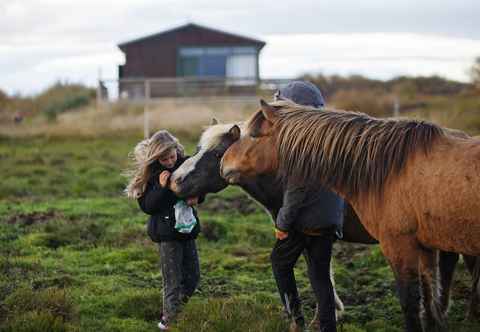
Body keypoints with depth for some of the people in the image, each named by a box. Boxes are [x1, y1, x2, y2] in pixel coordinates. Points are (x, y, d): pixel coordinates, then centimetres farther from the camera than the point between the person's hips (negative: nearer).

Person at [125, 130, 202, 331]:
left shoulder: (186, 164, -1)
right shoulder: (150, 174, -11)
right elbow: (147, 207, -14)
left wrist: (197, 197, -7)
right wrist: (161, 187, -27)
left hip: (187, 228, 5)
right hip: (166, 232, -5)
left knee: (192, 278, 10)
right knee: (173, 282, -4)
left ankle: (176, 315, 26)